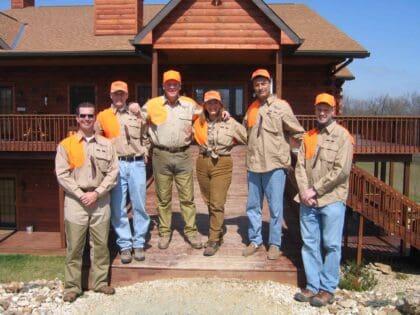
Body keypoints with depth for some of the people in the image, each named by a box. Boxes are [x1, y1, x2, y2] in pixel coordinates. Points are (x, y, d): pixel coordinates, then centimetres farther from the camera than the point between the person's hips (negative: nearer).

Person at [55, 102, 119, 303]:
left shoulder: (106, 144, 6)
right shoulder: (66, 145, 2)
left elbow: (113, 172, 1)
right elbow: (62, 174, -4)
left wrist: (97, 193, -10)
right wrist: (81, 194, -12)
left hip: (101, 200, 2)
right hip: (75, 201, -1)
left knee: (101, 244, 9)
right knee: (74, 246, 3)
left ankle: (100, 282, 22)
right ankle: (72, 286, 16)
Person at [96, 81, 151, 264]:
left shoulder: (136, 115, 11)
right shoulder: (103, 116, 6)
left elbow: (145, 137, 22)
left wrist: (145, 152, 10)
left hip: (136, 164, 1)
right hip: (116, 165, -1)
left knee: (139, 205, 4)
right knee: (118, 208, 2)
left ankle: (138, 243, 15)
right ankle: (125, 245, 14)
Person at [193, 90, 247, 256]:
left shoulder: (230, 123, -4)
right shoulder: (199, 123, 3)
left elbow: (247, 137, 0)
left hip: (222, 164, -4)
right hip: (202, 164, 4)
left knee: (217, 204, -7)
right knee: (209, 202, 15)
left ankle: (214, 240, 3)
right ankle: (218, 229, 35)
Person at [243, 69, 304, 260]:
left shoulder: (281, 106, -4)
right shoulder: (251, 108, 13)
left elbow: (298, 133, -3)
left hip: (275, 165, -5)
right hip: (253, 165, 5)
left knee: (275, 207, 3)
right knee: (253, 206, 12)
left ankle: (275, 244, 17)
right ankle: (255, 241, 27)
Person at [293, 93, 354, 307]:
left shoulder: (342, 136, -3)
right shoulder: (308, 137, 13)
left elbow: (341, 171, -12)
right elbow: (300, 165, 7)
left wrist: (315, 190, -12)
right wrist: (304, 191, -8)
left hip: (332, 200, -5)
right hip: (308, 200, 5)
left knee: (331, 245, 3)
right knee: (309, 244, 9)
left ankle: (327, 289, 15)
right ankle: (312, 286, 21)